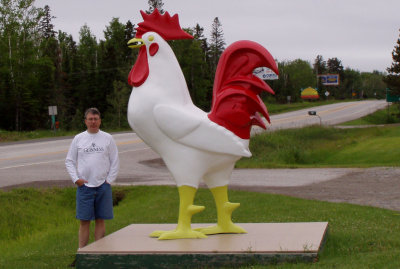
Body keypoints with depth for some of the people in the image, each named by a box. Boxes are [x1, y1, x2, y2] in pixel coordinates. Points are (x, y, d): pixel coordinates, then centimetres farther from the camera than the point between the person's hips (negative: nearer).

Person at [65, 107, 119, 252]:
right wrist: (76, 179, -3)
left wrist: (109, 180, -1)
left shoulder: (107, 138, 6)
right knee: (84, 220, 1)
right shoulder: (78, 139, 6)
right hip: (84, 186, 0)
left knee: (100, 220, 5)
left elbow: (115, 161, 8)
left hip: (103, 186, 0)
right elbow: (69, 161, 9)